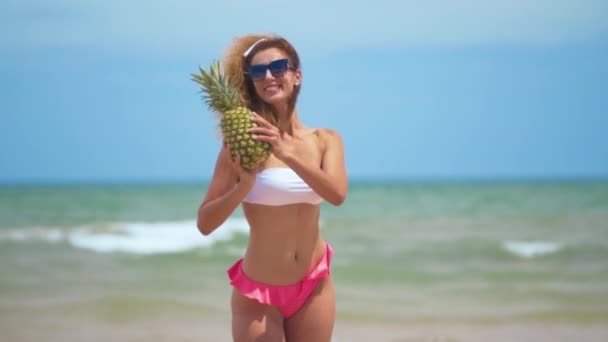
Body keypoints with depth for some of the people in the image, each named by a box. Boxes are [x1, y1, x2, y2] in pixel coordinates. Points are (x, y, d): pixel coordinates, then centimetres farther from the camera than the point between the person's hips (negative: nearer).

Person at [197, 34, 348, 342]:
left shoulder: (326, 140, 1)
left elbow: (337, 194, -19)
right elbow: (205, 223, -12)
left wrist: (287, 154, -31)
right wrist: (245, 185, -29)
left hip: (314, 287, 3)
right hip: (258, 292, -3)